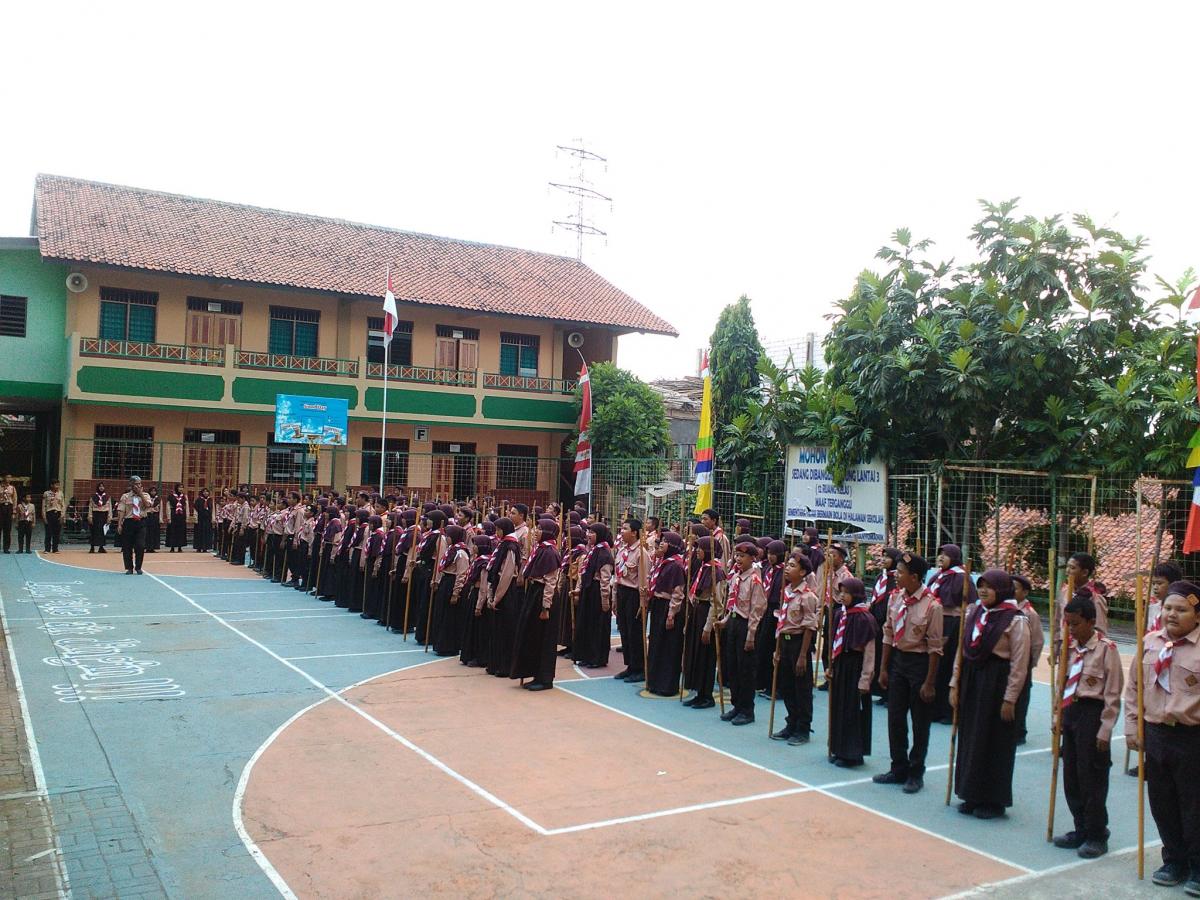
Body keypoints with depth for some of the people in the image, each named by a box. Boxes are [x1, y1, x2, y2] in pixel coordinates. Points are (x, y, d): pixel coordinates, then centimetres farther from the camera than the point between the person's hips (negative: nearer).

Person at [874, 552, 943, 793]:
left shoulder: (931, 605, -19)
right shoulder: (896, 598, -1)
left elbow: (935, 647, -14)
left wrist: (929, 682, -12)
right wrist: (884, 668, 8)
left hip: (919, 662, -6)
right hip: (897, 658, 6)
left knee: (920, 723, 9)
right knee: (895, 718, 13)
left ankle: (915, 773, 24)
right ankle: (898, 769, 28)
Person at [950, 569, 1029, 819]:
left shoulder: (1015, 620, -11)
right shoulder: (974, 613, 7)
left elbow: (1019, 664, -12)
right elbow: (961, 651, 11)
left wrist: (1010, 699, -14)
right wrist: (955, 684, 6)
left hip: (997, 682, -6)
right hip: (971, 679, 6)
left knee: (994, 742, 4)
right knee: (970, 739, 12)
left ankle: (993, 800, 18)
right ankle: (972, 795, 25)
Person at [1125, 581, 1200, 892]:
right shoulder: (1149, 643, 4)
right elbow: (1134, 687, 12)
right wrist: (1133, 726, 8)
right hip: (1155, 733, 5)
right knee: (1162, 803, 15)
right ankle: (1174, 861, 31)